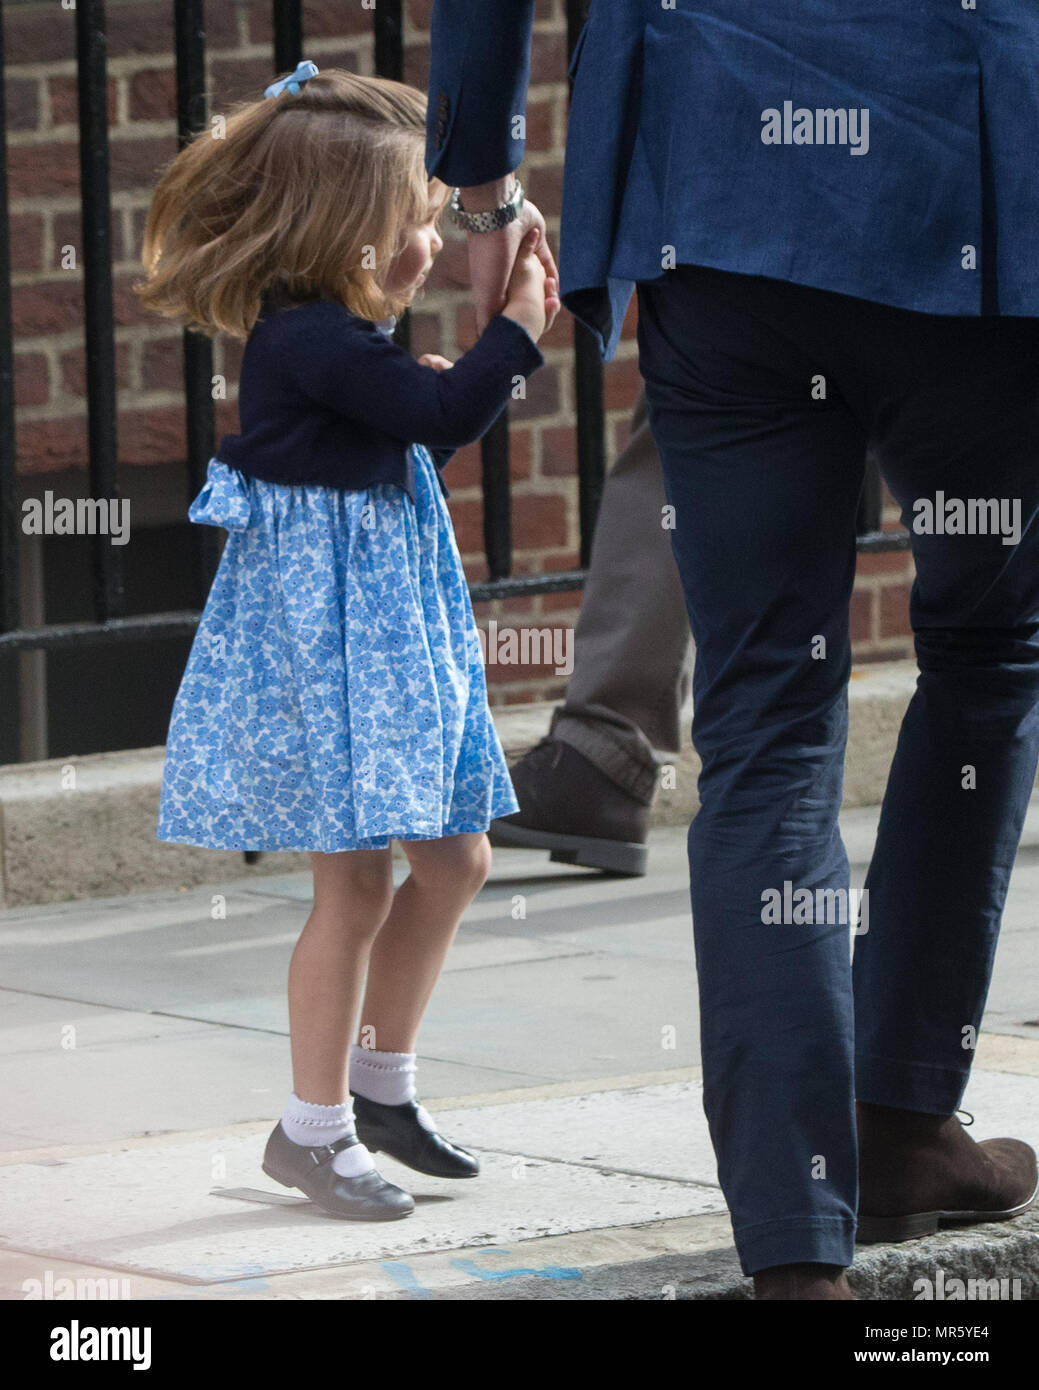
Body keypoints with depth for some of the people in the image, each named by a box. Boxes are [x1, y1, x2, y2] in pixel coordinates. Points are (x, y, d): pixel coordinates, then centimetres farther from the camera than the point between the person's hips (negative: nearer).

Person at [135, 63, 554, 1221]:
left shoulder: (340, 337, 11)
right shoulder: (308, 338, -20)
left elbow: (430, 430, 22)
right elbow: (439, 413, -26)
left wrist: (505, 345, 13)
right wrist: (515, 331, -14)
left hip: (390, 626, 10)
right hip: (320, 629, -10)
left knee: (453, 859, 14)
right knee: (356, 881, -7)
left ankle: (379, 1084, 26)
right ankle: (312, 1130, 3)